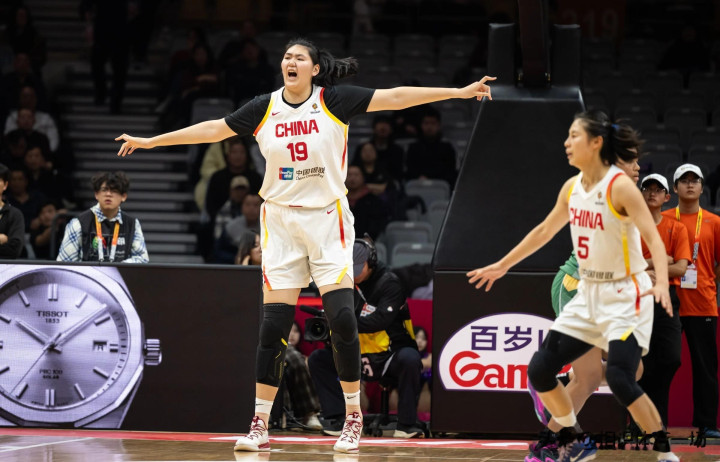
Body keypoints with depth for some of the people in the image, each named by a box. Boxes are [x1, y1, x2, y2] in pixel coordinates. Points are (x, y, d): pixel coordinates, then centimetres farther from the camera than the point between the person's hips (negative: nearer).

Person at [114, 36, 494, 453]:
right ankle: (260, 426, 1)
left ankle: (354, 417, 4)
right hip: (281, 223, 2)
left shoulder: (334, 101, -4)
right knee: (274, 325, -3)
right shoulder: (265, 109, 3)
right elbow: (213, 130, 10)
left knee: (342, 318, -9)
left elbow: (395, 98, -7)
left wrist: (459, 91, -12)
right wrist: (150, 141, 12)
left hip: (328, 219, -2)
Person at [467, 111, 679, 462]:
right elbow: (544, 231, 20)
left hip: (625, 297, -8)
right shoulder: (572, 188, 4)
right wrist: (502, 265, 26)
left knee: (620, 379, -23)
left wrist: (662, 282, -42)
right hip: (588, 295, 8)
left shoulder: (620, 187, -17)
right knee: (539, 370, 3)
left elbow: (653, 238, -25)